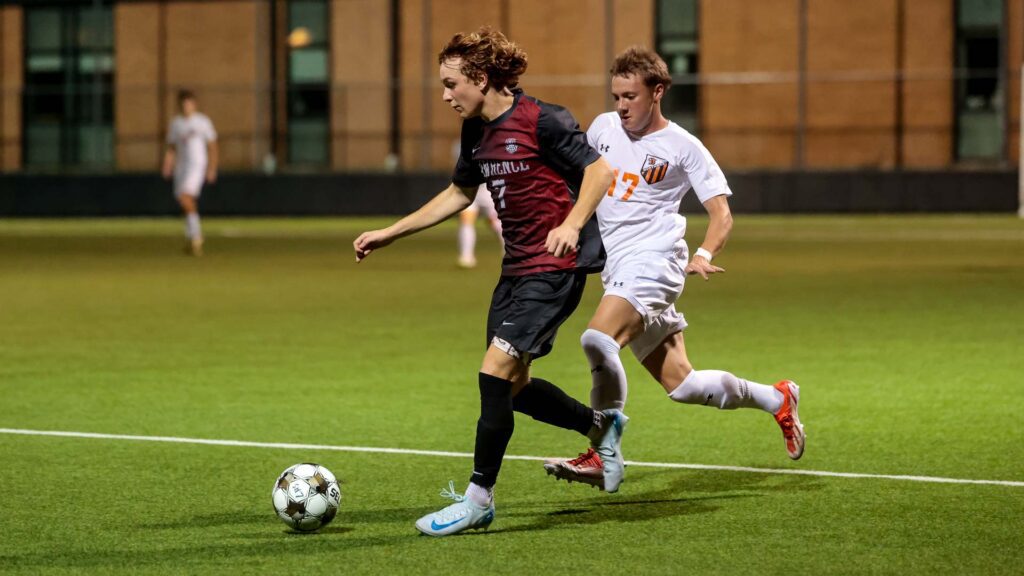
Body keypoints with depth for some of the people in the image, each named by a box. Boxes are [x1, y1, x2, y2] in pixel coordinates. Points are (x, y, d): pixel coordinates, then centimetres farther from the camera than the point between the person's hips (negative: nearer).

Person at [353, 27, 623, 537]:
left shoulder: (541, 121, -15)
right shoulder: (477, 133, 10)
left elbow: (600, 170, -13)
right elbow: (457, 194, 24)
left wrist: (572, 224, -28)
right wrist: (390, 233, 22)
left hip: (555, 268, -9)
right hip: (516, 268, 9)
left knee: (496, 369, -16)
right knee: (511, 386, 12)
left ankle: (478, 499, -8)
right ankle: (601, 426, 36)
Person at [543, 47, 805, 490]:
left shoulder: (683, 147, -4)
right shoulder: (603, 128, 12)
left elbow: (721, 213, -5)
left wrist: (703, 256, -23)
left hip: (653, 262, -6)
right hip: (616, 268, 6)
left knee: (598, 341, -31)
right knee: (681, 385, 6)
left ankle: (600, 455, -25)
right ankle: (778, 400, 28)